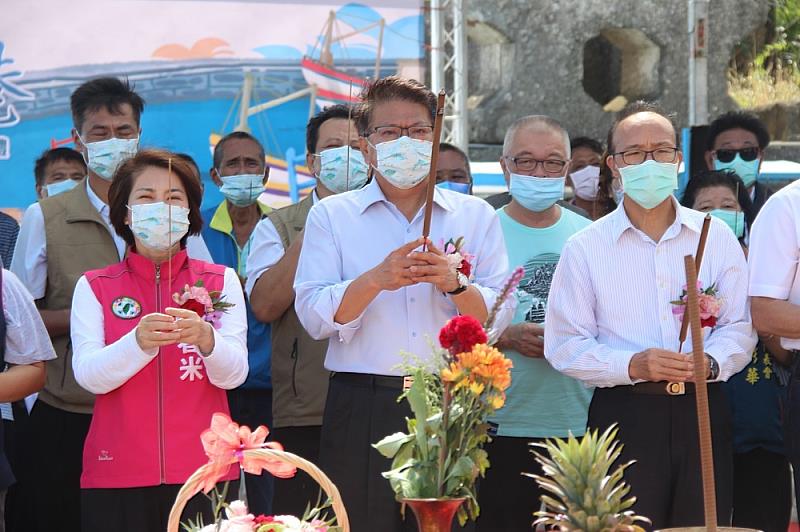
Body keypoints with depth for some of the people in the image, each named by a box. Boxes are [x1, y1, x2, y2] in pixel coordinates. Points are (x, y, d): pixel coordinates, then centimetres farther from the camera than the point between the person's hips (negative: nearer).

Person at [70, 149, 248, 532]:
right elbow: (89, 375, -8)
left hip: (202, 470, 0)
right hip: (118, 476, 0)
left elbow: (234, 374, -4)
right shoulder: (94, 287, 6)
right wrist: (138, 341, -26)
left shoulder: (221, 281, 7)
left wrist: (205, 338, -25)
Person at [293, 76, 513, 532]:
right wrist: (377, 280, -19)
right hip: (362, 408, -1)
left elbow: (498, 318, 3)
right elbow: (314, 316, -4)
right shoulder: (332, 216, 8)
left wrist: (454, 284, -17)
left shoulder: (476, 216, 11)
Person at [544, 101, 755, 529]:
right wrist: (633, 365, -16)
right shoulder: (585, 248, 3)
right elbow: (564, 345, -1)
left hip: (702, 412, 2)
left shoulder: (716, 237, 9)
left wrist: (711, 361, -13)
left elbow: (740, 326, 8)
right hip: (623, 414, -2)